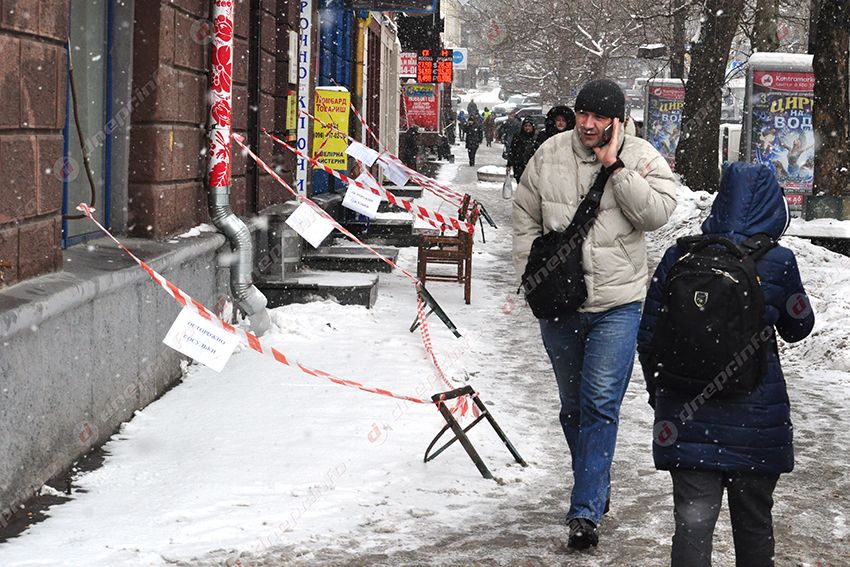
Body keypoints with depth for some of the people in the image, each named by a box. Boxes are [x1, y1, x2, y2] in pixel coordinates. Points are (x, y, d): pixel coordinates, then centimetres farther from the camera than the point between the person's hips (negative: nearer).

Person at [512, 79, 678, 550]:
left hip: (617, 303, -4)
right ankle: (596, 486, 35)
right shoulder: (549, 155, 2)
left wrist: (614, 166, -21)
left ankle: (586, 512, -11)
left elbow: (657, 212, -20)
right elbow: (526, 218, 10)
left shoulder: (641, 158, -5)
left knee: (600, 404, -12)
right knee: (573, 404, 16)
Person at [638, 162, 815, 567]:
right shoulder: (778, 262, -9)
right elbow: (798, 328, 8)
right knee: (754, 524, 14)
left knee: (693, 520, 3)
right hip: (755, 413, -1)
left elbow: (648, 338, 1)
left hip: (687, 416, 1)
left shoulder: (678, 257, -4)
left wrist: (657, 391, 15)